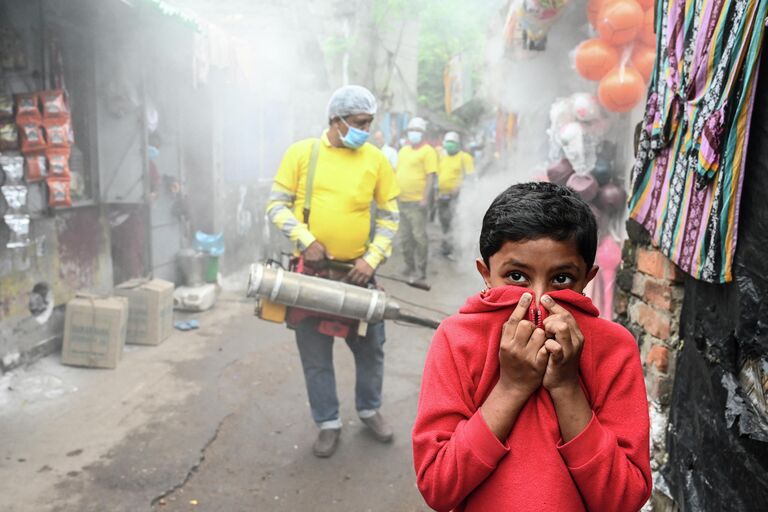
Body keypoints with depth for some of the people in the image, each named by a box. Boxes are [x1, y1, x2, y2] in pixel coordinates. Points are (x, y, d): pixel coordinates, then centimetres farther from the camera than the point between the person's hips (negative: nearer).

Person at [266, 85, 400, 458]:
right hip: (310, 270, -1)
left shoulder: (377, 160, 0)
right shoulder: (301, 153, -2)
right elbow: (277, 204, -1)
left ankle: (369, 409, 37)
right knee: (315, 355, 8)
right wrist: (306, 240, -15)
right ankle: (328, 423, 26)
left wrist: (372, 258, -8)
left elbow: (389, 217, 4)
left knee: (370, 347, 12)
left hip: (357, 271, 1)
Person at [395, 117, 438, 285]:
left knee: (419, 237, -3)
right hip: (401, 201, 7)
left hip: (417, 202, -7)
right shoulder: (403, 150, 16)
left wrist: (425, 198, -19)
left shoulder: (428, 151, -6)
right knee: (404, 237, 14)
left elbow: (431, 176, -12)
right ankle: (410, 267, 28)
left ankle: (420, 273, 4)